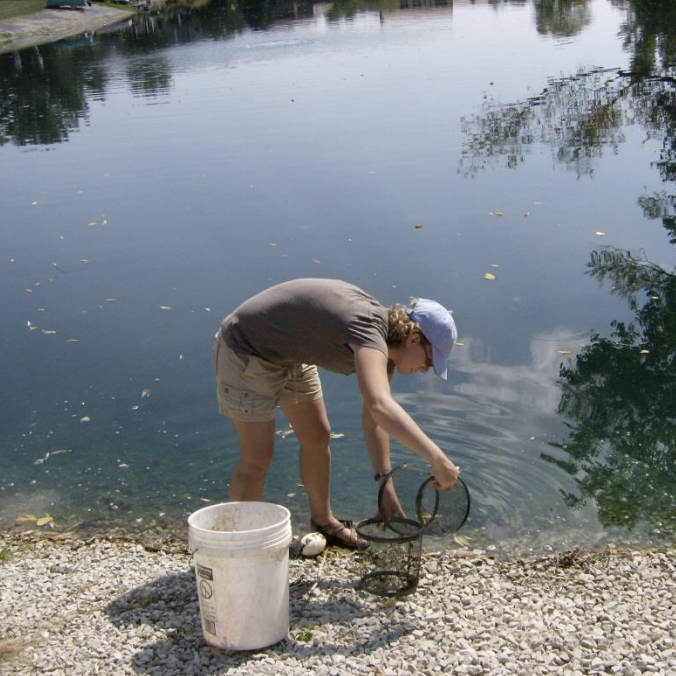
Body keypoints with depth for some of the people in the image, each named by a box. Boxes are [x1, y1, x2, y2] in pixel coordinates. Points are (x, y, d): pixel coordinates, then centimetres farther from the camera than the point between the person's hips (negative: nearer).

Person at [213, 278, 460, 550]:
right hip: (245, 351, -10)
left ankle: (323, 522, 37)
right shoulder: (368, 329, -35)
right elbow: (380, 406, -52)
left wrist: (385, 482, -3)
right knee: (258, 457, -10)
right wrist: (438, 460, -53)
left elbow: (374, 417, 3)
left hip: (289, 355, 10)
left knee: (318, 438, 16)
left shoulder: (386, 343, -5)